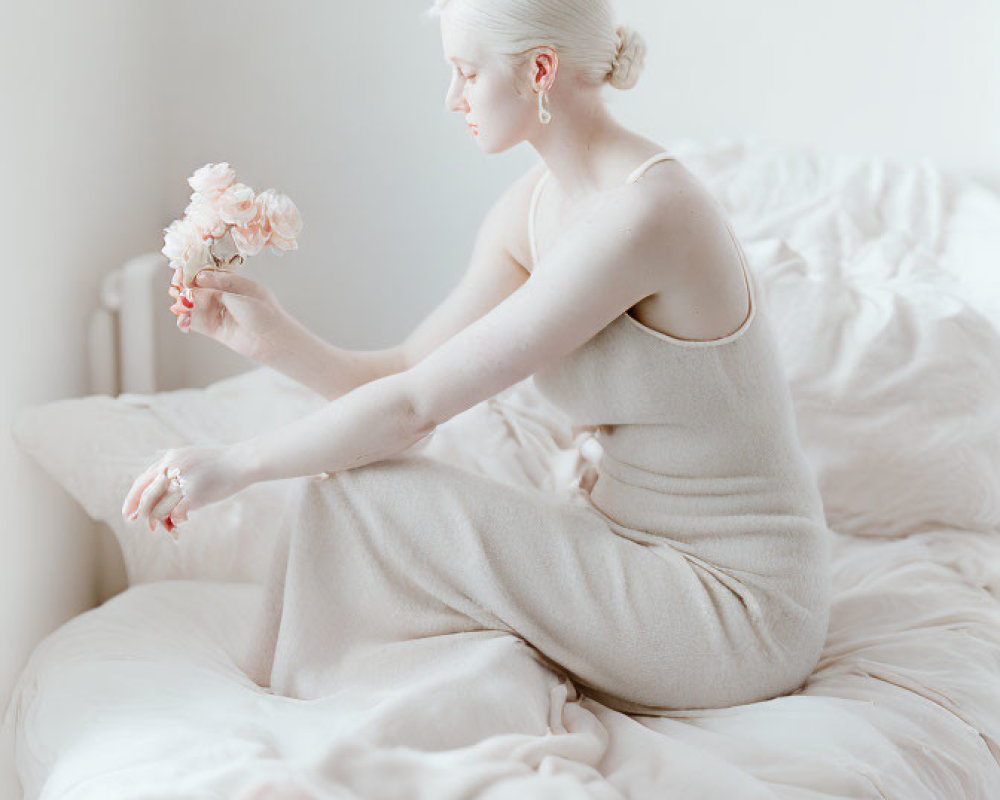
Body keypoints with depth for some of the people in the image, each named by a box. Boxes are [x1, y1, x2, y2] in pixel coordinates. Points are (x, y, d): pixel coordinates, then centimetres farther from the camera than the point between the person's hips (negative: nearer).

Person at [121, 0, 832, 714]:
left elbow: (419, 405, -24)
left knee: (359, 495, -14)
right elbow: (411, 372, 4)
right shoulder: (533, 206, 4)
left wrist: (236, 465, -16)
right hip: (644, 545, 8)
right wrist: (277, 338, -11)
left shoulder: (643, 213, -25)